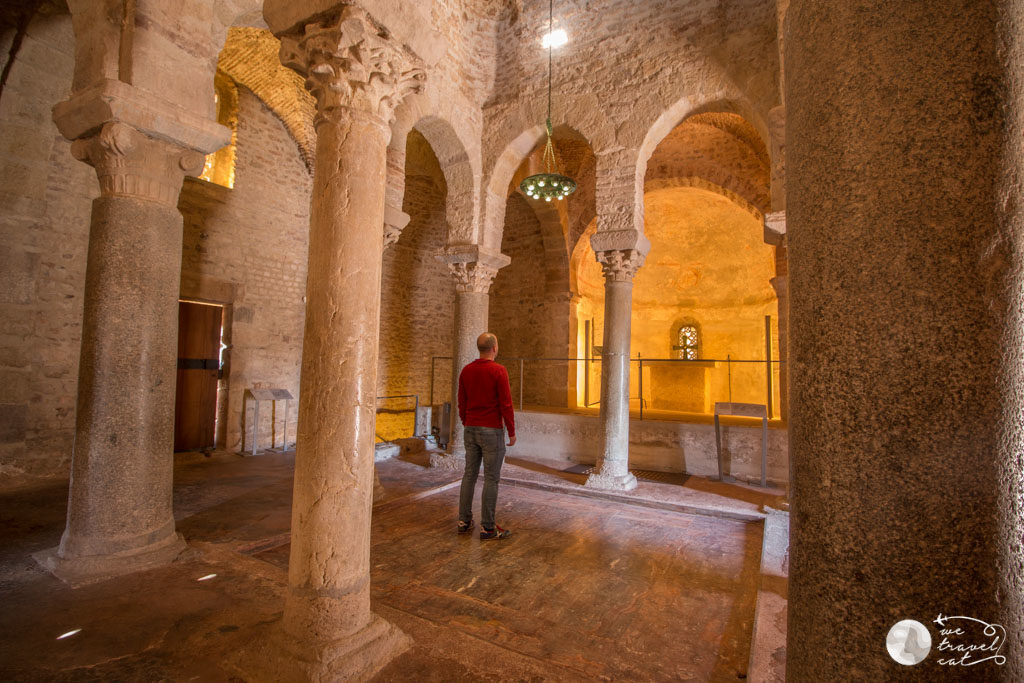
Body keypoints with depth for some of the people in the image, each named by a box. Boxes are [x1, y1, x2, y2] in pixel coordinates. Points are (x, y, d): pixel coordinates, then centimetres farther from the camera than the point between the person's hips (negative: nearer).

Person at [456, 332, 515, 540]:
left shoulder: (466, 371, 5)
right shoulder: (499, 371, -13)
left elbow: (462, 403, 10)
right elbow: (506, 404, -14)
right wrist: (512, 432, -6)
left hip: (470, 429, 6)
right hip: (492, 431, -6)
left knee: (469, 474, 13)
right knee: (491, 478, 1)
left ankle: (464, 521, 20)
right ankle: (488, 527, 7)